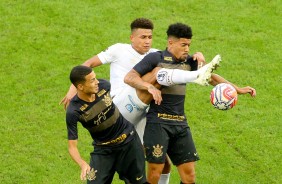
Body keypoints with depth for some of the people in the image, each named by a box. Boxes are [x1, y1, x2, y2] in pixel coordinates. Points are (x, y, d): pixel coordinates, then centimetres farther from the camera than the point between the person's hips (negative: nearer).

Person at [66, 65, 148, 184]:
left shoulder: (104, 85, -17)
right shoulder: (73, 112, -26)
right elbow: (72, 146, -24)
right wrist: (83, 164, -42)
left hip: (128, 141, 3)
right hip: (103, 150, -3)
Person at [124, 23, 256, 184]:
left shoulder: (188, 62, 11)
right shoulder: (155, 58, -5)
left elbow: (211, 77, 18)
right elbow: (129, 78, -11)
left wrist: (238, 89, 12)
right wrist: (150, 87, -28)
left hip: (180, 123, 6)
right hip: (158, 121, -5)